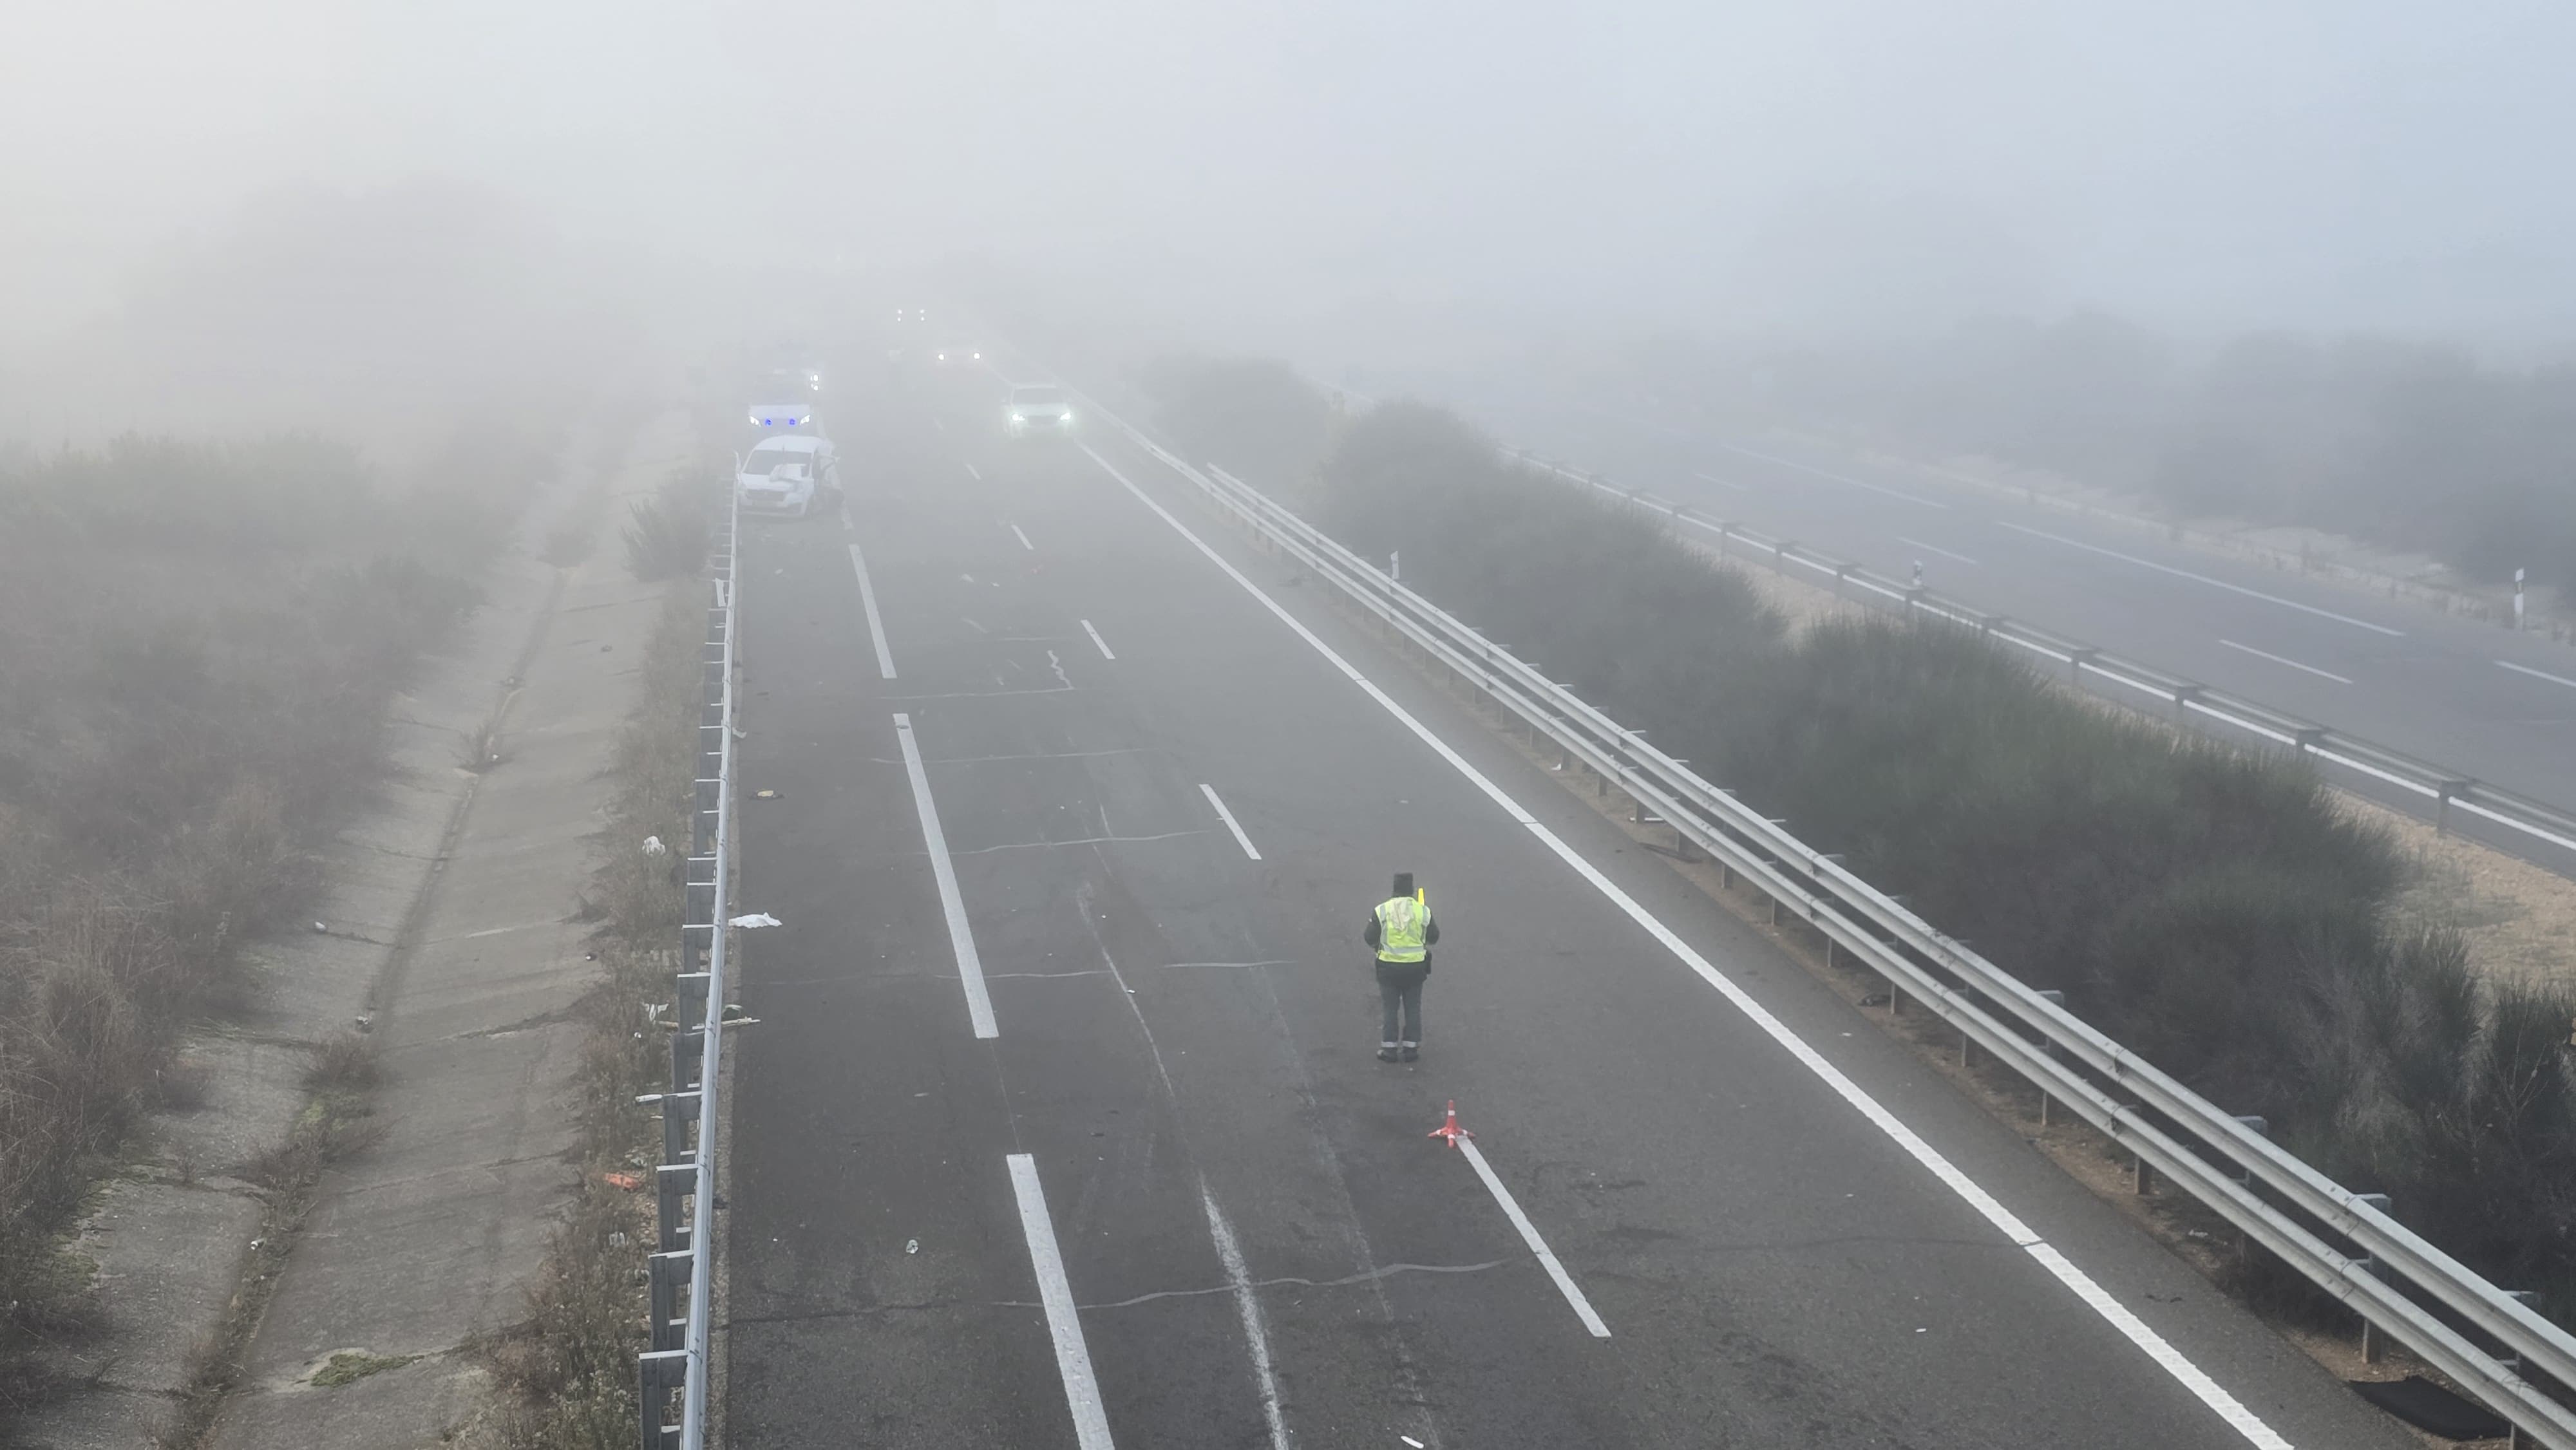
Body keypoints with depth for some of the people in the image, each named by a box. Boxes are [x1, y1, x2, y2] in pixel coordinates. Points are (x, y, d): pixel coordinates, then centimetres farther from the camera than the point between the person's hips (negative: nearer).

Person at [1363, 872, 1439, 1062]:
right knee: (1413, 1008, 11)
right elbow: (1433, 937, 4)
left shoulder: (1382, 911, -9)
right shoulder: (1423, 911, -7)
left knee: (1389, 1008, 9)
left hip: (1388, 966, -1)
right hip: (1416, 966, 1)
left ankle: (1389, 1049, 11)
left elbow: (1370, 939, -5)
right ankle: (1410, 1049, 13)